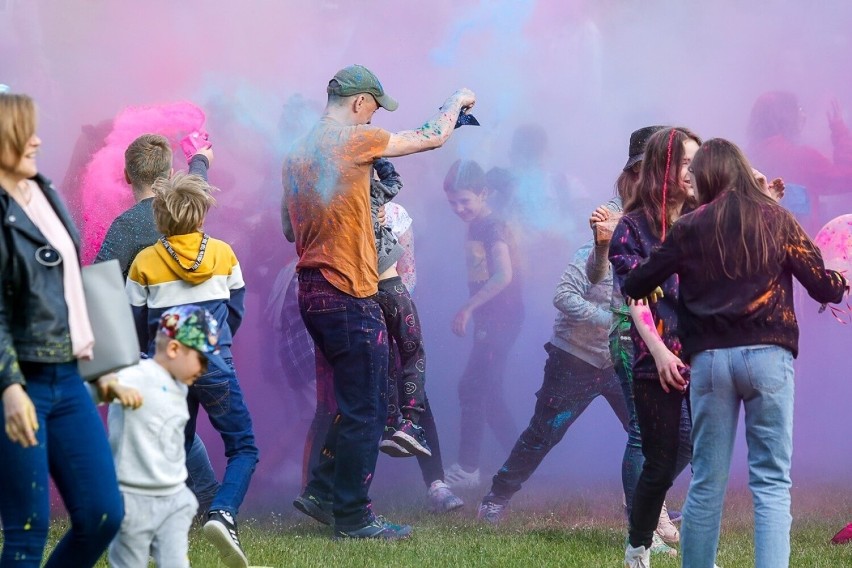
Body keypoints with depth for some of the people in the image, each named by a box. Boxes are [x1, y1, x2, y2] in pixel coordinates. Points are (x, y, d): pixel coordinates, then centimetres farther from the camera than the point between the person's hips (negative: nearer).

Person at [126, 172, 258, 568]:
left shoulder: (144, 263, 0)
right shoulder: (223, 254, 2)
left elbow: (135, 325, 6)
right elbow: (236, 310, 11)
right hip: (215, 367, -2)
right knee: (243, 447, 5)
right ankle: (223, 513, -20)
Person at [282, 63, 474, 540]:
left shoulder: (298, 153, 13)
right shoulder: (354, 138, -10)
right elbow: (431, 138, -1)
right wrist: (457, 102, 18)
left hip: (312, 291, 9)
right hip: (350, 296, -9)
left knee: (359, 401, 19)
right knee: (364, 410, -2)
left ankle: (322, 489, 20)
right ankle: (354, 517, 1)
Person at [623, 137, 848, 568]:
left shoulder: (690, 229, 6)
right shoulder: (775, 220, 5)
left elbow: (634, 287, 8)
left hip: (709, 359, 1)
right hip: (767, 355, -1)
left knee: (706, 483, 9)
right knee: (771, 483, -2)